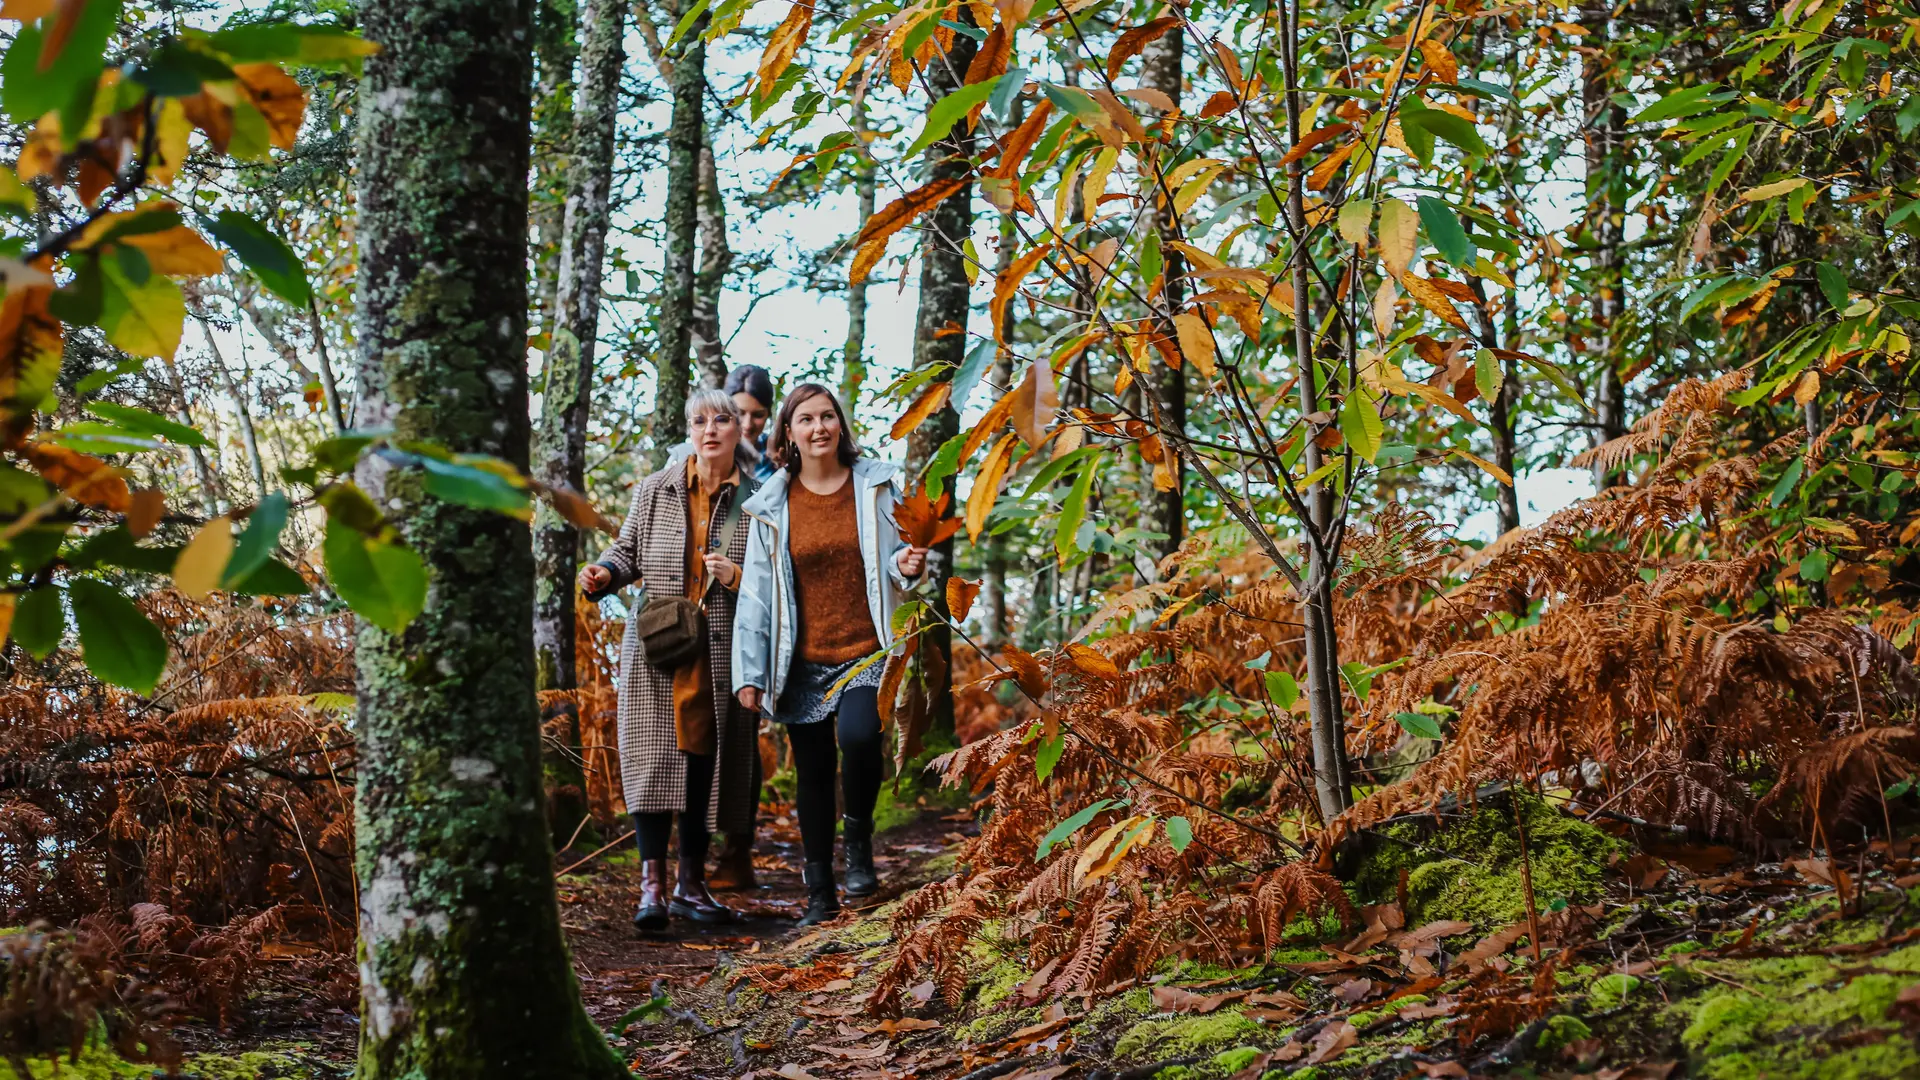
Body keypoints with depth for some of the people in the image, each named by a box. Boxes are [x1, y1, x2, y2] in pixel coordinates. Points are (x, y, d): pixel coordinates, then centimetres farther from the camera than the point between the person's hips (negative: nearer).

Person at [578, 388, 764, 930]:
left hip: (724, 652, 0)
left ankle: (691, 882, 18)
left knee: (706, 758, 6)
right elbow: (628, 550, 14)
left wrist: (737, 578, -13)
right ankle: (652, 885, -6)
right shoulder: (656, 491, 6)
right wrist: (605, 573, -6)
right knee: (656, 756, -8)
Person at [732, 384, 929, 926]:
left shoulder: (874, 485, 3)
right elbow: (757, 591, 6)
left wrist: (907, 566, -15)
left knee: (859, 735, -28)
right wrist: (748, 672, 1)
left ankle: (859, 835, 1)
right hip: (804, 661, 2)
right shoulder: (772, 505, 4)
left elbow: (894, 557, 11)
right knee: (811, 774, 6)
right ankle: (821, 893, 21)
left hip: (866, 652, -2)